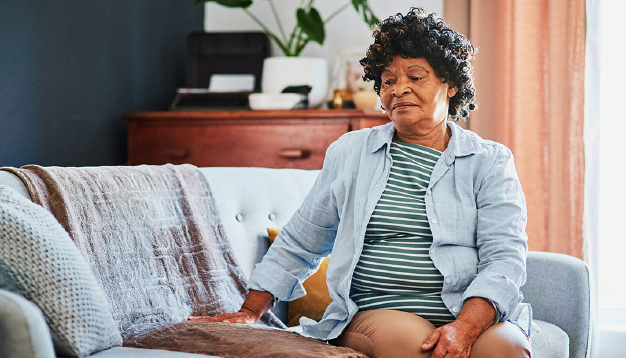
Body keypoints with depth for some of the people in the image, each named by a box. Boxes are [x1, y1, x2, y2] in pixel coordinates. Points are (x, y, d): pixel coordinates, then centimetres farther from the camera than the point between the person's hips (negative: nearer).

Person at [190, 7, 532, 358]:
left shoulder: (492, 162, 8)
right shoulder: (348, 153, 15)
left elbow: (505, 258, -5)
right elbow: (298, 244, 22)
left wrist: (464, 328, -22)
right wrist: (250, 312, 15)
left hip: (474, 317, 0)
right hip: (374, 313, 1)